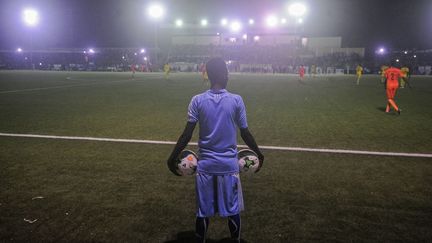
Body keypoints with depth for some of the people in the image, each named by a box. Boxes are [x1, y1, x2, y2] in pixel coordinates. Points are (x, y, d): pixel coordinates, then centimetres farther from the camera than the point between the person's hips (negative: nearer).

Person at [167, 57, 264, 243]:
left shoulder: (197, 100, -6)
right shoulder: (236, 100, -7)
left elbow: (187, 135, -7)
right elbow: (245, 134, -1)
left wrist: (173, 157, 6)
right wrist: (258, 154, 15)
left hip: (205, 165, 1)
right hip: (229, 165, 0)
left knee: (203, 211, 13)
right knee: (232, 210, 14)